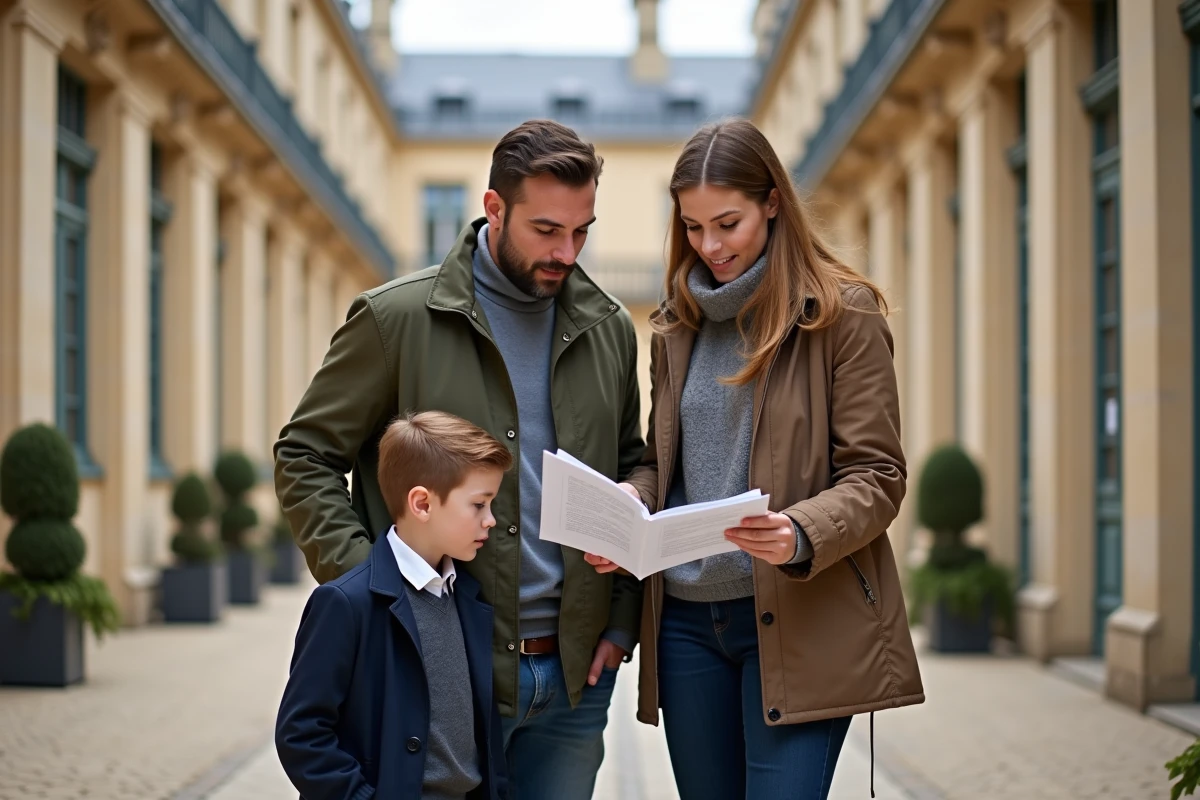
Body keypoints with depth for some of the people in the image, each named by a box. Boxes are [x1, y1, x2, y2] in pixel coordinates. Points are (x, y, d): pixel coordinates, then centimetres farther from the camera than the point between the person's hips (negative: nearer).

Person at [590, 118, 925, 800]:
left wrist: (801, 535, -25)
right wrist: (632, 500, -2)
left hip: (800, 618, -5)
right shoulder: (677, 326, 13)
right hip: (687, 618, 5)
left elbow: (877, 476, -6)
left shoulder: (843, 313, -3)